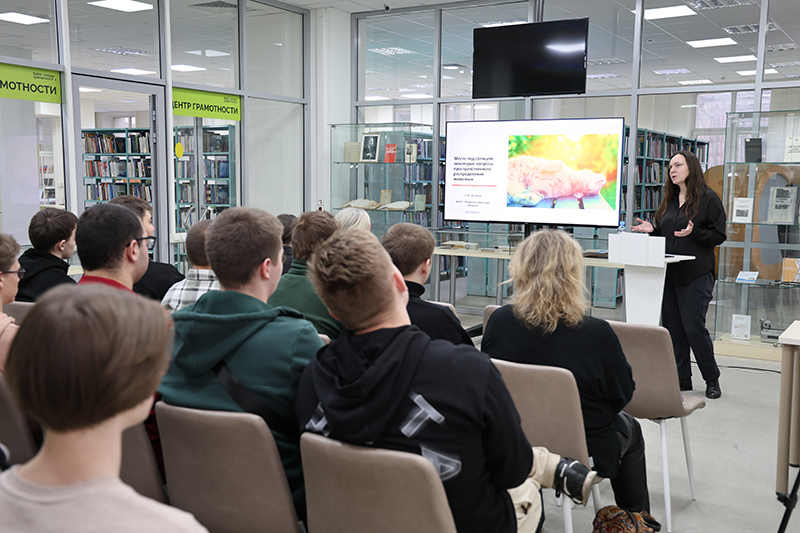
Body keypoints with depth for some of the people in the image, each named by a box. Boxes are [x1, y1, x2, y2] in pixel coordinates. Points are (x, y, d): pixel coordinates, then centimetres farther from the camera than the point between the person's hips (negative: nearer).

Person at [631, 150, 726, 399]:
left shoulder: (709, 198, -4)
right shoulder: (669, 200, 15)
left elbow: (719, 236, -6)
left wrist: (694, 233, -21)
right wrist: (652, 229, 3)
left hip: (695, 275, -6)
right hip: (668, 273, 7)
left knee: (694, 327, -5)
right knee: (672, 327, 7)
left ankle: (712, 379, 13)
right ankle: (682, 378, 18)